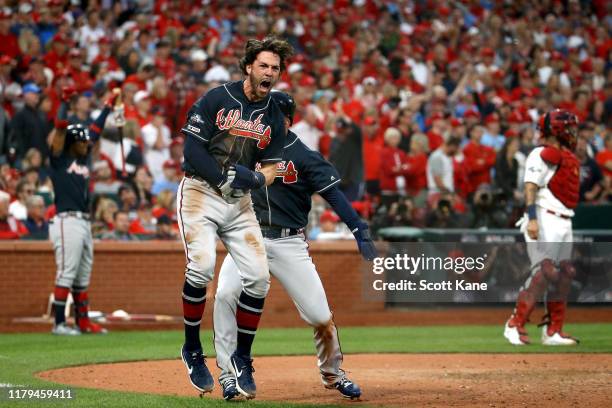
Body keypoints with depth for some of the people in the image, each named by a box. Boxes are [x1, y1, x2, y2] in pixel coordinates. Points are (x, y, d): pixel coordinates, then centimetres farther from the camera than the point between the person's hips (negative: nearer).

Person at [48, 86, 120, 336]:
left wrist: (110, 104, 24)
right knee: (66, 274, -9)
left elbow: (96, 130, 23)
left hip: (84, 223, 8)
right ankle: (59, 324, -7)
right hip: (67, 221, -8)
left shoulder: (84, 158, 18)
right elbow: (60, 128, -12)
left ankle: (83, 321, 16)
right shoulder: (59, 158, -2)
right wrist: (65, 102, -15)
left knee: (83, 276, 11)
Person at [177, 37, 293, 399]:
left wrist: (257, 178, -14)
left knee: (258, 276, -7)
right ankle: (192, 350, -6)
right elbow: (192, 152, -11)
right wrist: (226, 176, -18)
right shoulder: (216, 99, -7)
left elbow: (271, 168, 8)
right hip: (201, 192, -5)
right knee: (202, 265, -25)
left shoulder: (274, 116, 8)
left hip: (240, 202, 5)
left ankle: (242, 359, 10)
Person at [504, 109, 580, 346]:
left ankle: (553, 331, 12)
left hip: (564, 221, 9)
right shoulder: (542, 154, -9)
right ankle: (514, 325, -8)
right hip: (545, 218, -9)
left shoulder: (568, 156, 19)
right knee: (544, 272, -14)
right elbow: (530, 187, -17)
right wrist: (532, 218, -26)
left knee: (564, 274, 7)